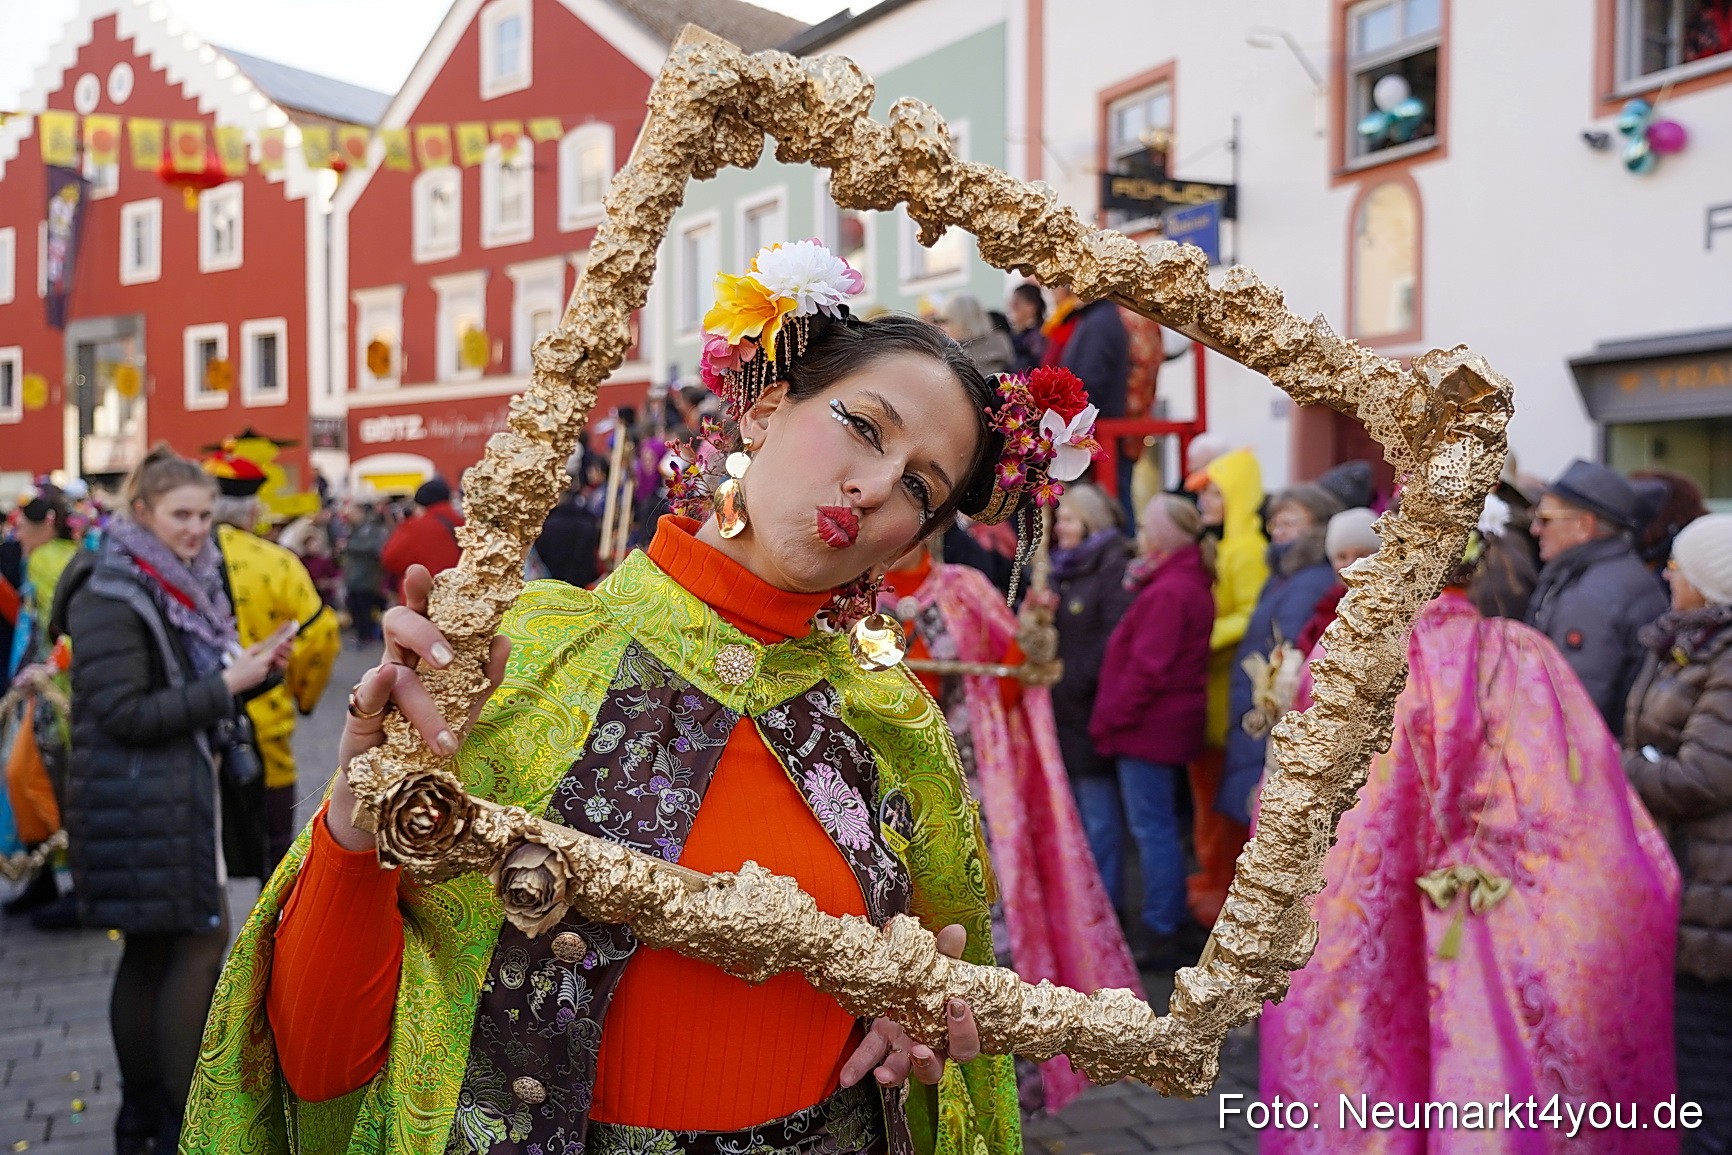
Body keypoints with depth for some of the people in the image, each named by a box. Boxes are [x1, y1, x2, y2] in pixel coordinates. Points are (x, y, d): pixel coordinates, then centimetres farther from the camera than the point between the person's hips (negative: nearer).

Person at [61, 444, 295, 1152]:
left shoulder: (185, 587, 13)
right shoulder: (112, 601, -15)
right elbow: (125, 714, -21)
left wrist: (255, 668, 1)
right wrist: (226, 684, -21)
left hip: (181, 795, 9)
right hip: (140, 804, -9)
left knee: (152, 951, 14)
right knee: (203, 937, -7)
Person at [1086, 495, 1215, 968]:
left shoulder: (1168, 592, -20)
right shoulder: (1191, 583, 12)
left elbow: (1147, 669, -22)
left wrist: (1108, 717, -15)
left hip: (1148, 727, -10)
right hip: (1167, 725, 10)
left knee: (1151, 827, -3)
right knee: (1160, 826, 18)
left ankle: (1163, 936, 5)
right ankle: (1169, 925, 28)